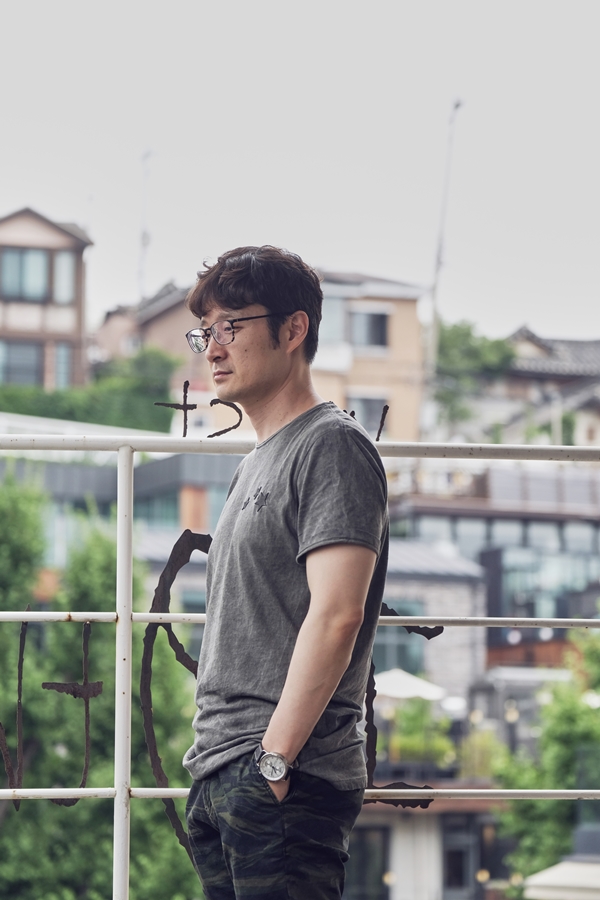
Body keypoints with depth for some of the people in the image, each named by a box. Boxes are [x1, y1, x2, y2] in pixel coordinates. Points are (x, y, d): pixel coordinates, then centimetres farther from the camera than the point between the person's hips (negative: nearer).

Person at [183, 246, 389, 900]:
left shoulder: (332, 446, -7)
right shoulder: (255, 465, 22)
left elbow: (336, 615, -17)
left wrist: (273, 759, -20)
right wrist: (216, 760, 15)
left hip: (285, 781, -9)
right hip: (219, 780, 9)